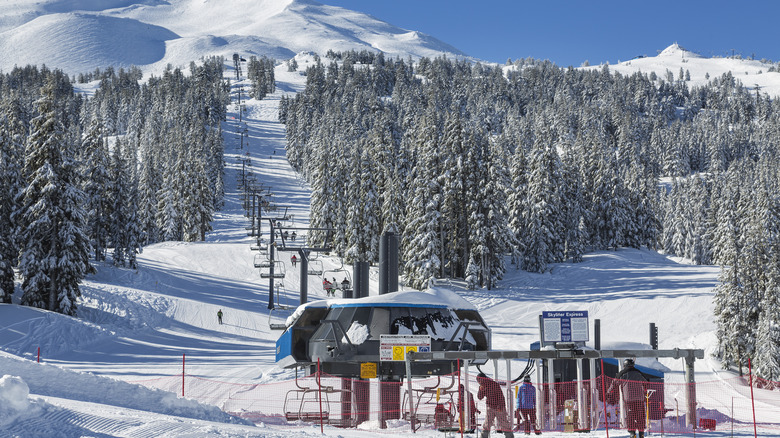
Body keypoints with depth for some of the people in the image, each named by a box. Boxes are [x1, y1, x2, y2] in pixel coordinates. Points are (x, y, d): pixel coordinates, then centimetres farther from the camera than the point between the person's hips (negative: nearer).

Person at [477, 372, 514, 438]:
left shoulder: (495, 384, -17)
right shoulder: (483, 386, 2)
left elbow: (500, 395, -17)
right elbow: (479, 397, 3)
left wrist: (500, 406, -22)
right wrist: (481, 390, -15)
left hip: (499, 408, -4)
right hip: (490, 407, 4)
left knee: (503, 422, -2)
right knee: (487, 422, -6)